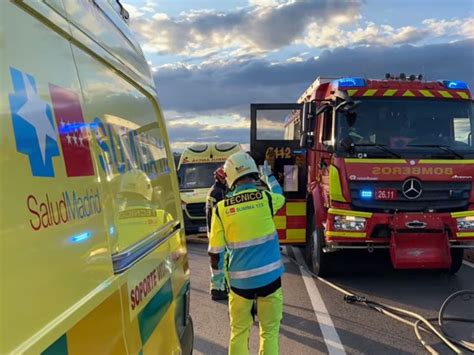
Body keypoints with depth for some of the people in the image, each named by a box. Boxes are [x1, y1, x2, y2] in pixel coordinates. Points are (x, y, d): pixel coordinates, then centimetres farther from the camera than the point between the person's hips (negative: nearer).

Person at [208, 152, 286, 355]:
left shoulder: (221, 209, -7)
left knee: (239, 332, 15)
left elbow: (215, 250, -3)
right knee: (270, 332, 10)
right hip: (269, 276, 0)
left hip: (240, 279, 1)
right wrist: (269, 176, 36)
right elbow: (280, 197, 20)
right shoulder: (266, 199, -7)